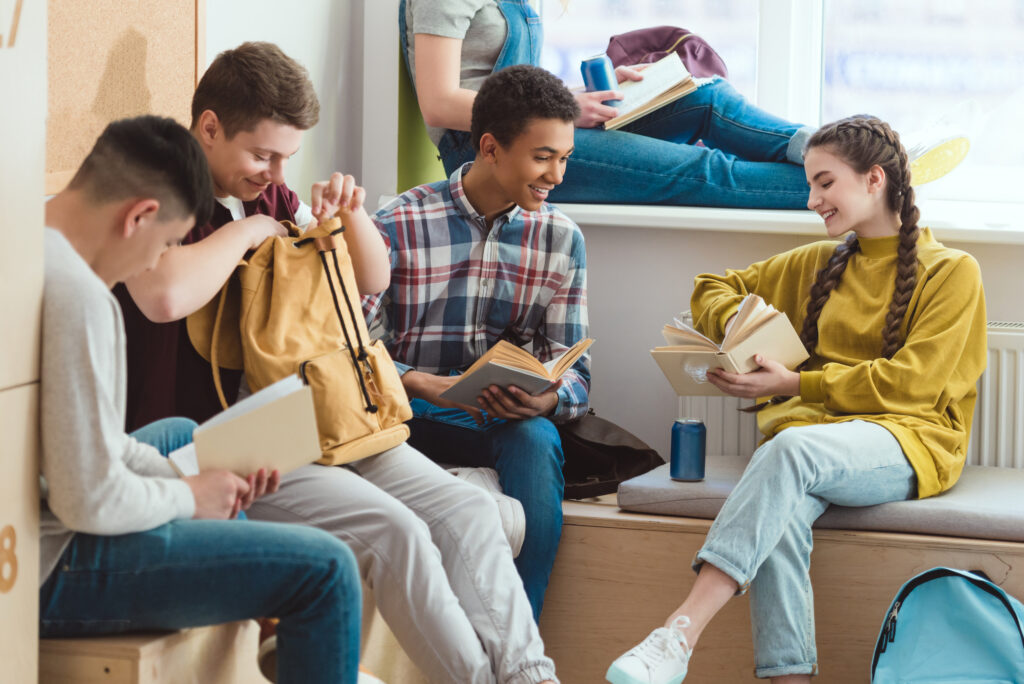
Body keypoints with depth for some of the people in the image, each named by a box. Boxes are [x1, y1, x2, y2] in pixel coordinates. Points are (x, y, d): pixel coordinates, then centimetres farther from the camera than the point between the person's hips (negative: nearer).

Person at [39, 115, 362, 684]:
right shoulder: (79, 296, -26)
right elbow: (92, 503, -26)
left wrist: (186, 473, 9)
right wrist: (189, 496, -8)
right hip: (47, 574, -11)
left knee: (182, 435, 35)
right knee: (327, 570, -11)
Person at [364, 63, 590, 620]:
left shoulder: (560, 239, 7)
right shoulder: (398, 228, -4)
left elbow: (573, 368, 5)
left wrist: (544, 398, -19)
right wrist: (424, 385, -26)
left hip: (507, 420, 2)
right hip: (407, 415, -2)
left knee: (535, 440, -34)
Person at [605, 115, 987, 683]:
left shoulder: (952, 272, 7)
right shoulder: (816, 265, 25)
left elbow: (914, 383, -4)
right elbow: (714, 291, 32)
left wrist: (795, 385, -10)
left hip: (907, 441, -4)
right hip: (812, 427, 5)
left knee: (792, 447, -38)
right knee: (782, 514, -34)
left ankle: (678, 636, -48)